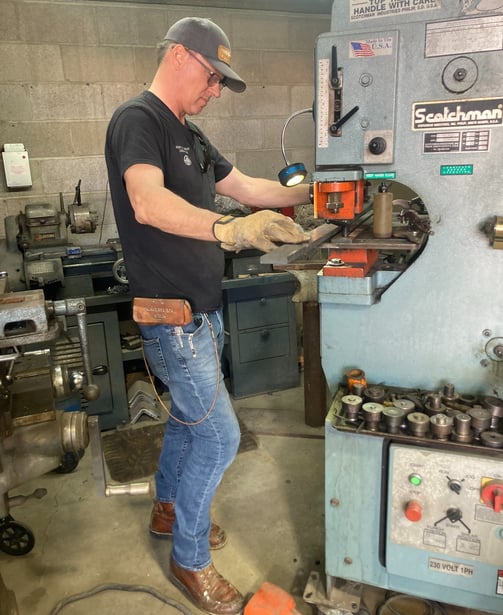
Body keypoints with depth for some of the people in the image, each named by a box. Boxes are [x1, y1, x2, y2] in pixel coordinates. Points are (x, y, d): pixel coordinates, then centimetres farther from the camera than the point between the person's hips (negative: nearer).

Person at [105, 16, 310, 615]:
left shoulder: (189, 136, 16)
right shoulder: (137, 119, -13)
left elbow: (247, 188, 18)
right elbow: (148, 203, -31)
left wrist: (312, 192, 9)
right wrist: (228, 229, -45)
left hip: (201, 311, 10)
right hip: (171, 317, -9)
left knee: (189, 415, 21)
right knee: (220, 436, -4)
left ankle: (168, 508, 44)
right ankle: (189, 561, 18)